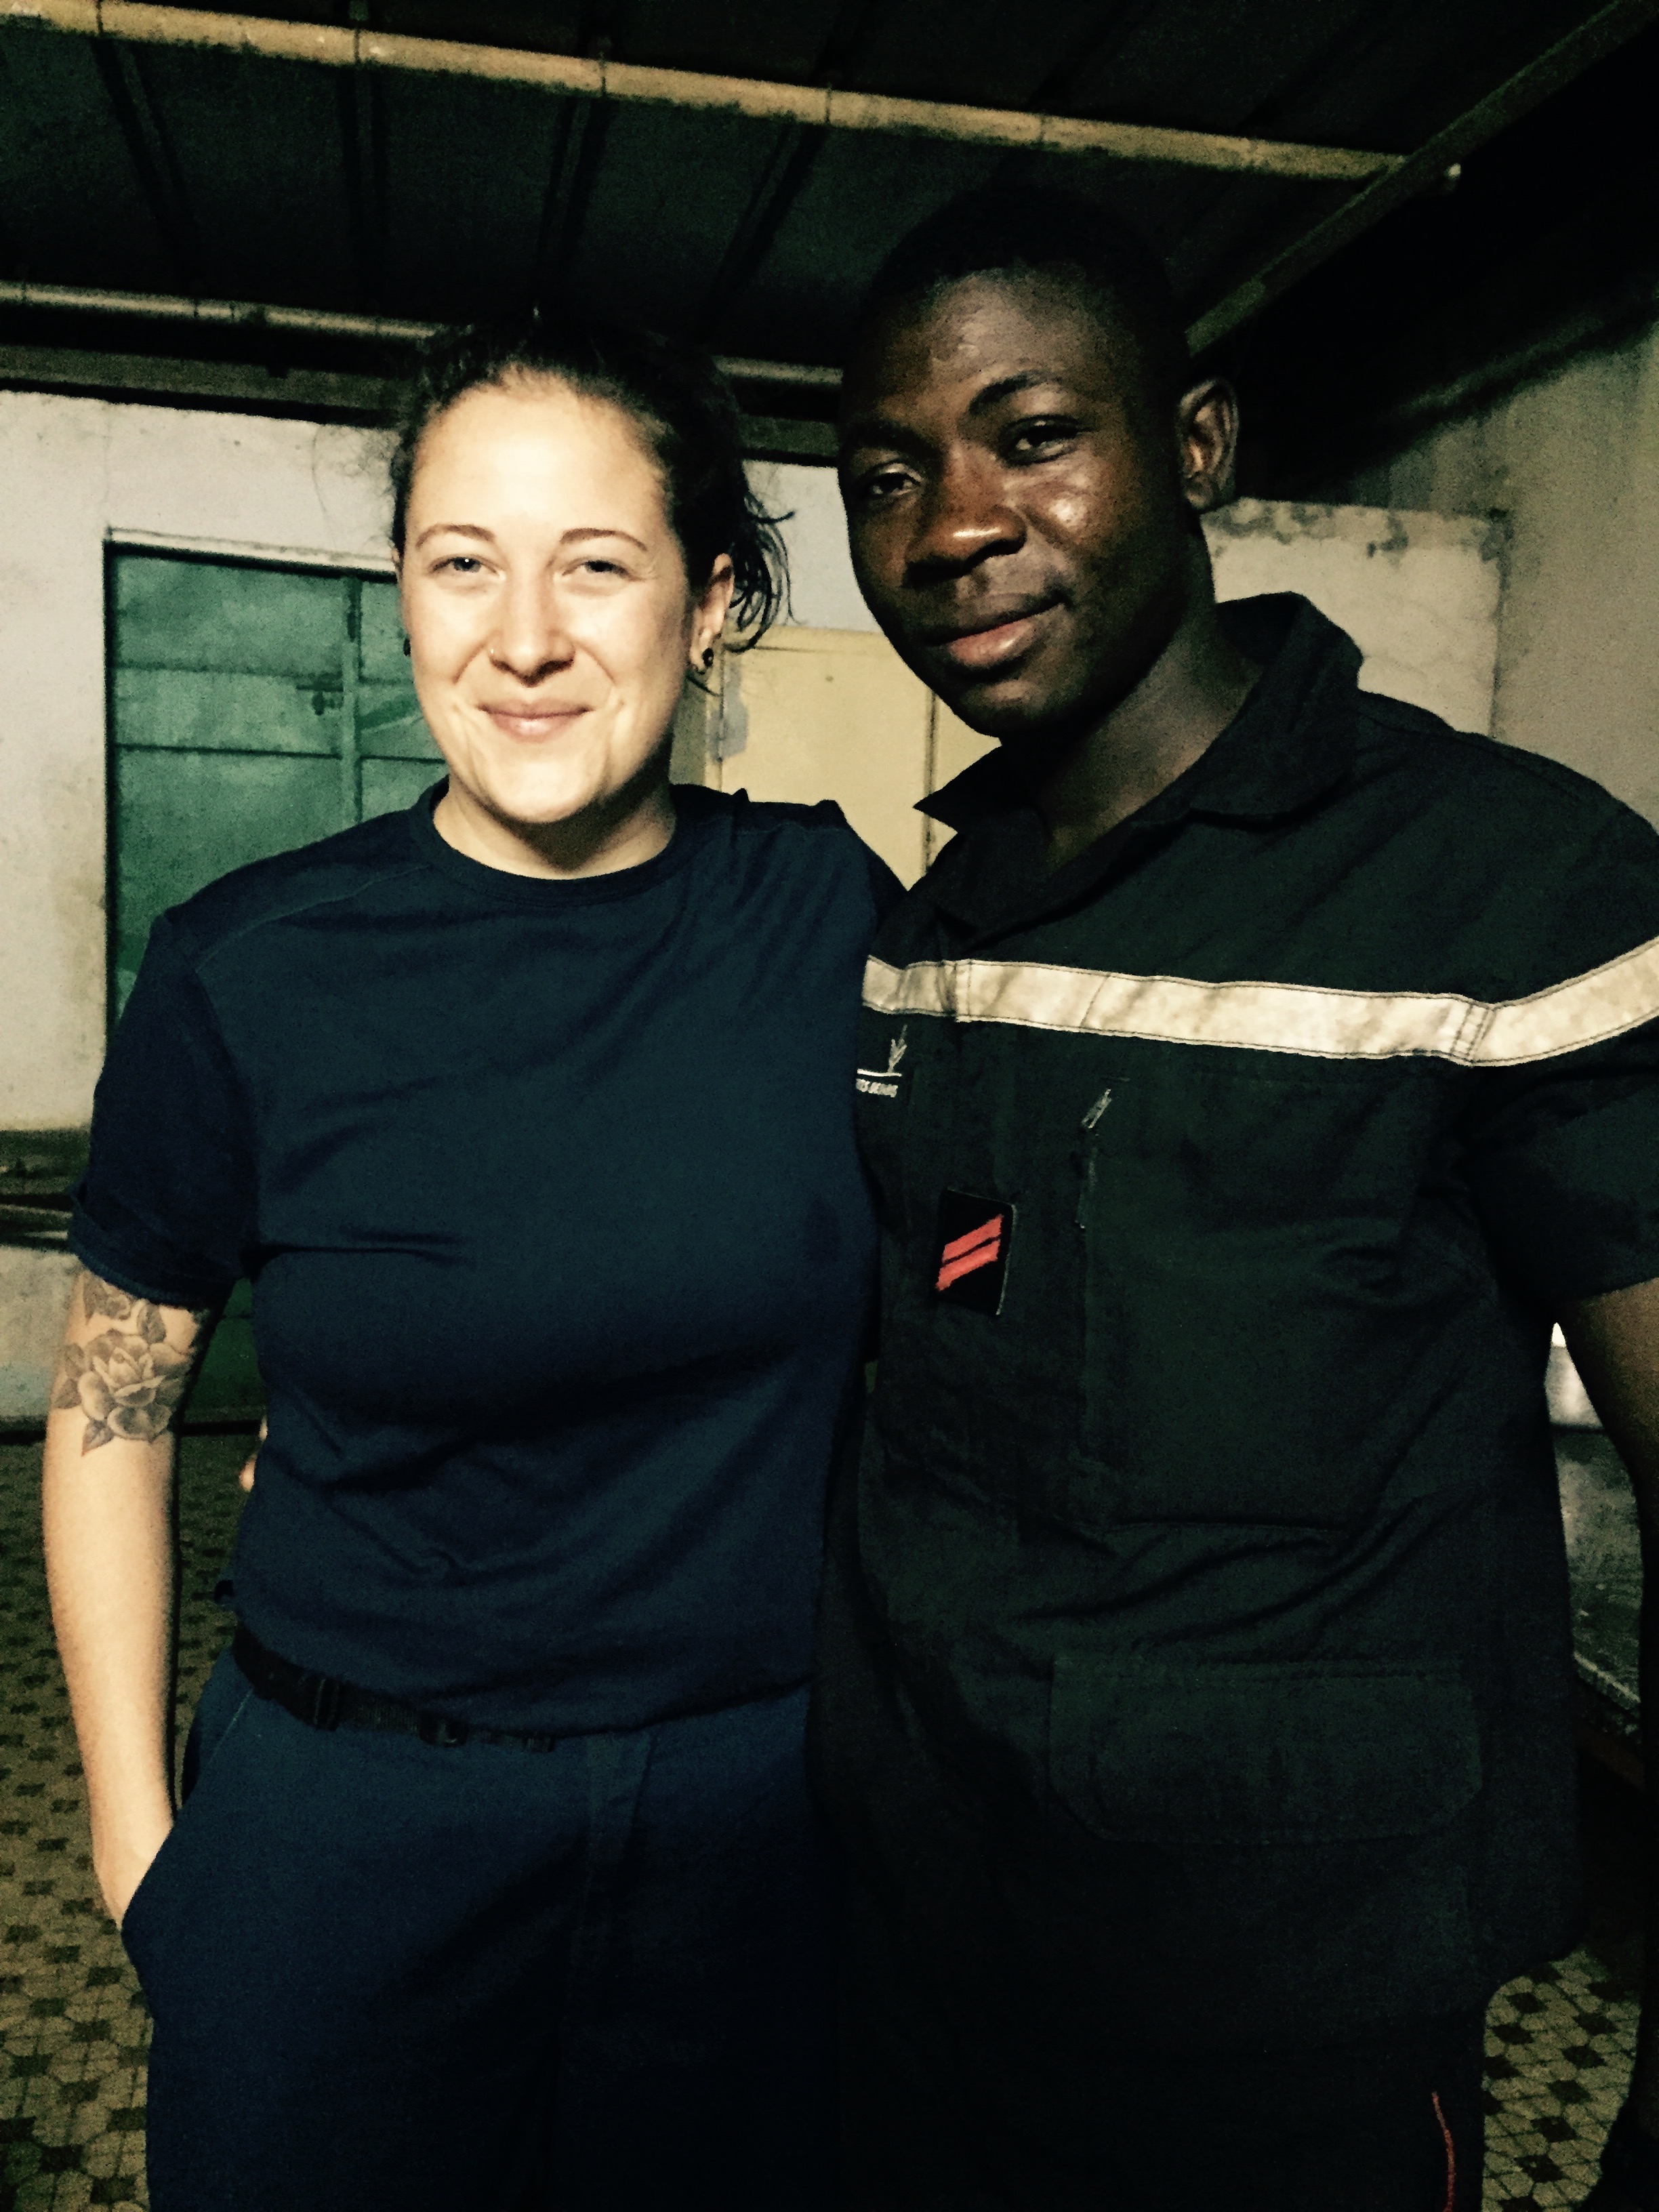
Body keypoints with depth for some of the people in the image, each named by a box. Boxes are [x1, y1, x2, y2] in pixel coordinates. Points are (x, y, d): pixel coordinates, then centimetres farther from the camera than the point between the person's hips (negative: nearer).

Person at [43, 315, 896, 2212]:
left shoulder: (829, 908, -8)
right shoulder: (250, 970, -12)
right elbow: (108, 1409, -1)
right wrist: (134, 1830, 0)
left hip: (759, 1796, 2)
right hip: (345, 1825, -1)